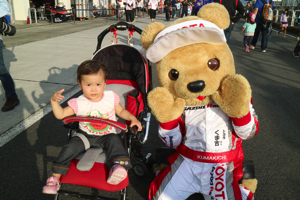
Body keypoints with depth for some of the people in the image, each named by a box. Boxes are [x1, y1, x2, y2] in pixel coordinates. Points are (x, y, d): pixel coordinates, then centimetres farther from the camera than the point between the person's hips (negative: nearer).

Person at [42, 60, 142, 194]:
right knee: (70, 148, -17)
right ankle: (55, 178, -1)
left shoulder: (111, 97, -7)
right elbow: (61, 115, -5)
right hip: (85, 135, 1)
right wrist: (54, 101, -20)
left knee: (114, 141, -32)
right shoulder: (79, 103, -9)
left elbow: (121, 111, 7)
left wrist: (133, 118, -9)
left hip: (107, 135, 0)